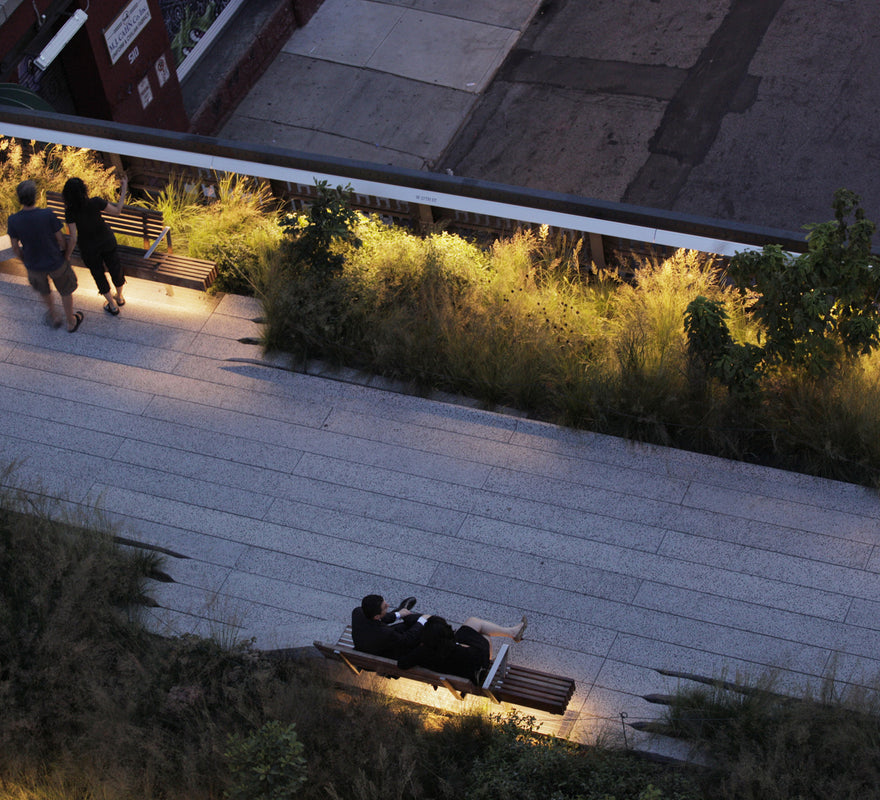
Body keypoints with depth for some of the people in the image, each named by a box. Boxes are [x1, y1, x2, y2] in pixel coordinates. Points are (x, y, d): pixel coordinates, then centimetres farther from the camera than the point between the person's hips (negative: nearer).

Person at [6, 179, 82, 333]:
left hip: (34, 265, 2)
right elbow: (61, 238, -16)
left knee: (43, 289, 34)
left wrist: (24, 260, 11)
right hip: (56, 262, -2)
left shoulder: (13, 221, -25)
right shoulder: (48, 215, -31)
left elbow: (15, 247, -11)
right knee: (65, 289, 27)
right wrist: (65, 252, 6)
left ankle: (54, 316, 52)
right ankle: (71, 322, 45)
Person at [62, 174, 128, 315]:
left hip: (89, 249, -1)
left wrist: (67, 256, -11)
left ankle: (113, 305, 38)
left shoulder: (70, 212, -29)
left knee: (98, 274, 23)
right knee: (115, 268, 26)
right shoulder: (95, 203, -28)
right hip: (107, 242, 1)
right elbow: (117, 211, -13)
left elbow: (73, 239, -26)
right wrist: (124, 191, -6)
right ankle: (120, 297, 50)